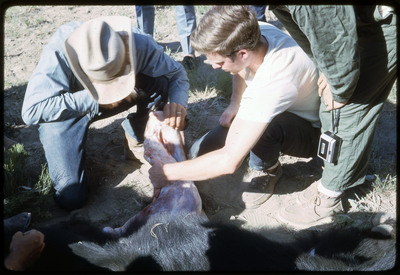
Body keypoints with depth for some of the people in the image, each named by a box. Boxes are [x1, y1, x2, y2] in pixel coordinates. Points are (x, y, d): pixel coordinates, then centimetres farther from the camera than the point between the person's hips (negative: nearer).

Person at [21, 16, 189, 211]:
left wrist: (178, 101, -36)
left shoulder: (139, 44, -30)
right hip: (66, 112, -2)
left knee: (161, 82, -25)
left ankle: (136, 139, -1)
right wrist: (94, 97, -42)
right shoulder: (59, 53, -36)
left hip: (100, 106, 3)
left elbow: (177, 73, -13)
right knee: (71, 199, -11)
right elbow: (31, 112, -38)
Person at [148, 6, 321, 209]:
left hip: (312, 133, -6)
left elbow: (229, 161, -39)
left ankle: (267, 170, -7)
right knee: (200, 152, -5)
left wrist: (167, 173, -27)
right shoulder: (254, 34, -18)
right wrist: (235, 105, -5)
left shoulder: (273, 80, -41)